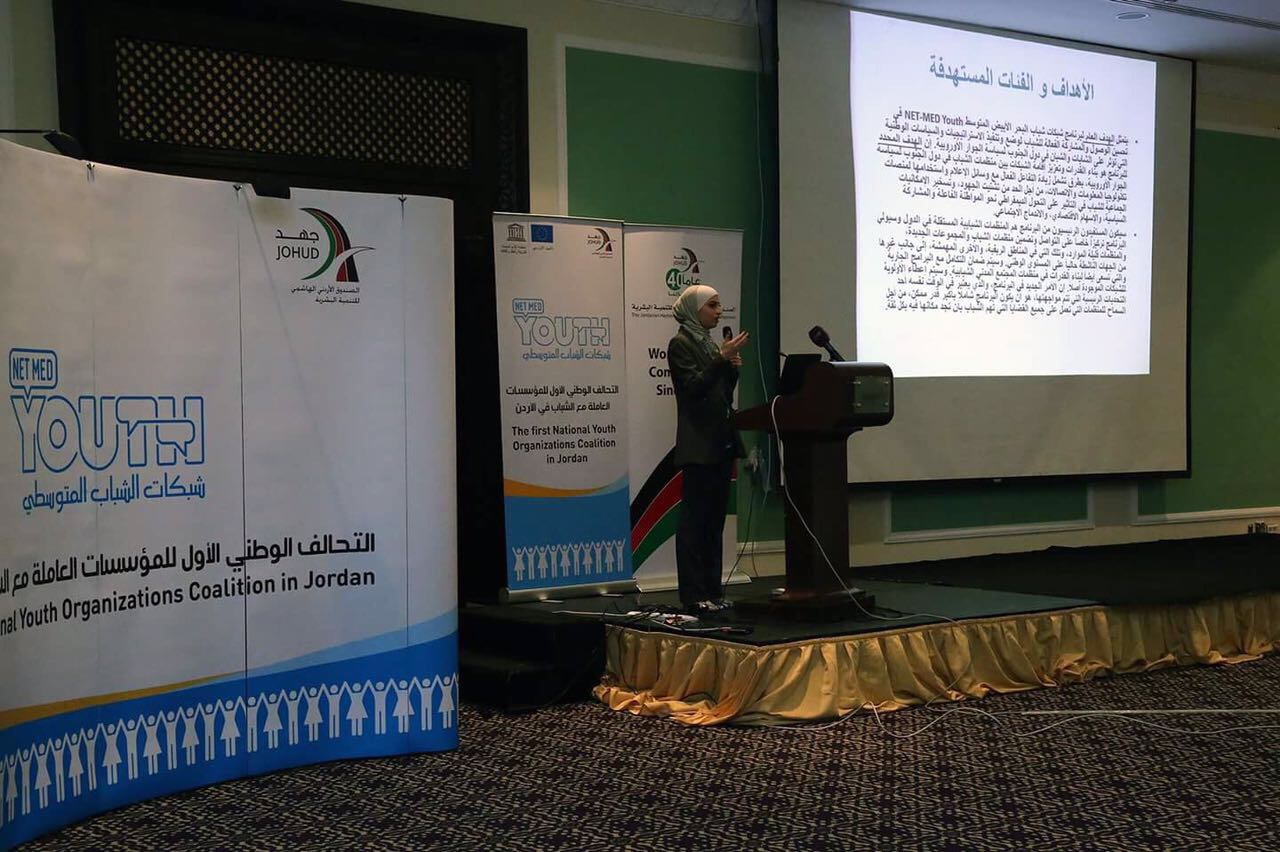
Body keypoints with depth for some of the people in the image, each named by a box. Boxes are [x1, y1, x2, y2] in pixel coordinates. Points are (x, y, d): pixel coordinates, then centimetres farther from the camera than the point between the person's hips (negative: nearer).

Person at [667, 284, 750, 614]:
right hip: (698, 446, -8)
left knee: (715, 518, 9)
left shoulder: (711, 344, 17)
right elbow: (694, 387, -17)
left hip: (722, 443, 8)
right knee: (695, 518, -6)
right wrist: (722, 359, -21)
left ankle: (712, 590, 14)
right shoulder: (681, 344, -6)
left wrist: (733, 367, 2)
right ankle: (693, 595, -3)